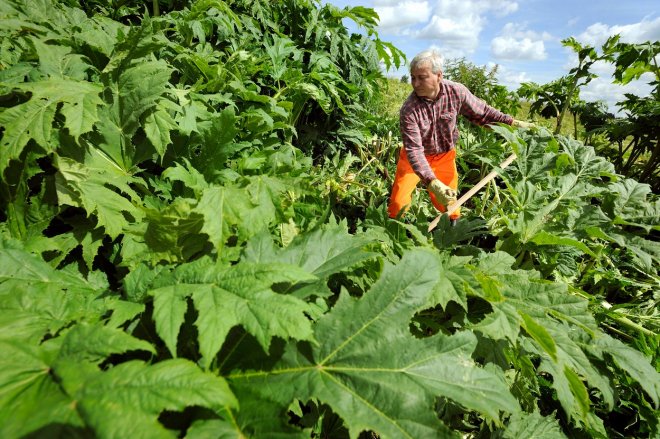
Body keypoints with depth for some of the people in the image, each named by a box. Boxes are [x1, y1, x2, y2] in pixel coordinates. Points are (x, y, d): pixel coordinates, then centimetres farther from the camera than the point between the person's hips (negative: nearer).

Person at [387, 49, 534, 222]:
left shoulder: (456, 91, -18)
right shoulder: (408, 110, -28)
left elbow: (482, 112, 0)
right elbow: (414, 150, -32)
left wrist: (513, 122, 0)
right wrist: (433, 183, -42)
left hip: (445, 156, 3)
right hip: (415, 157, -2)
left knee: (448, 202, 8)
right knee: (399, 202, -6)